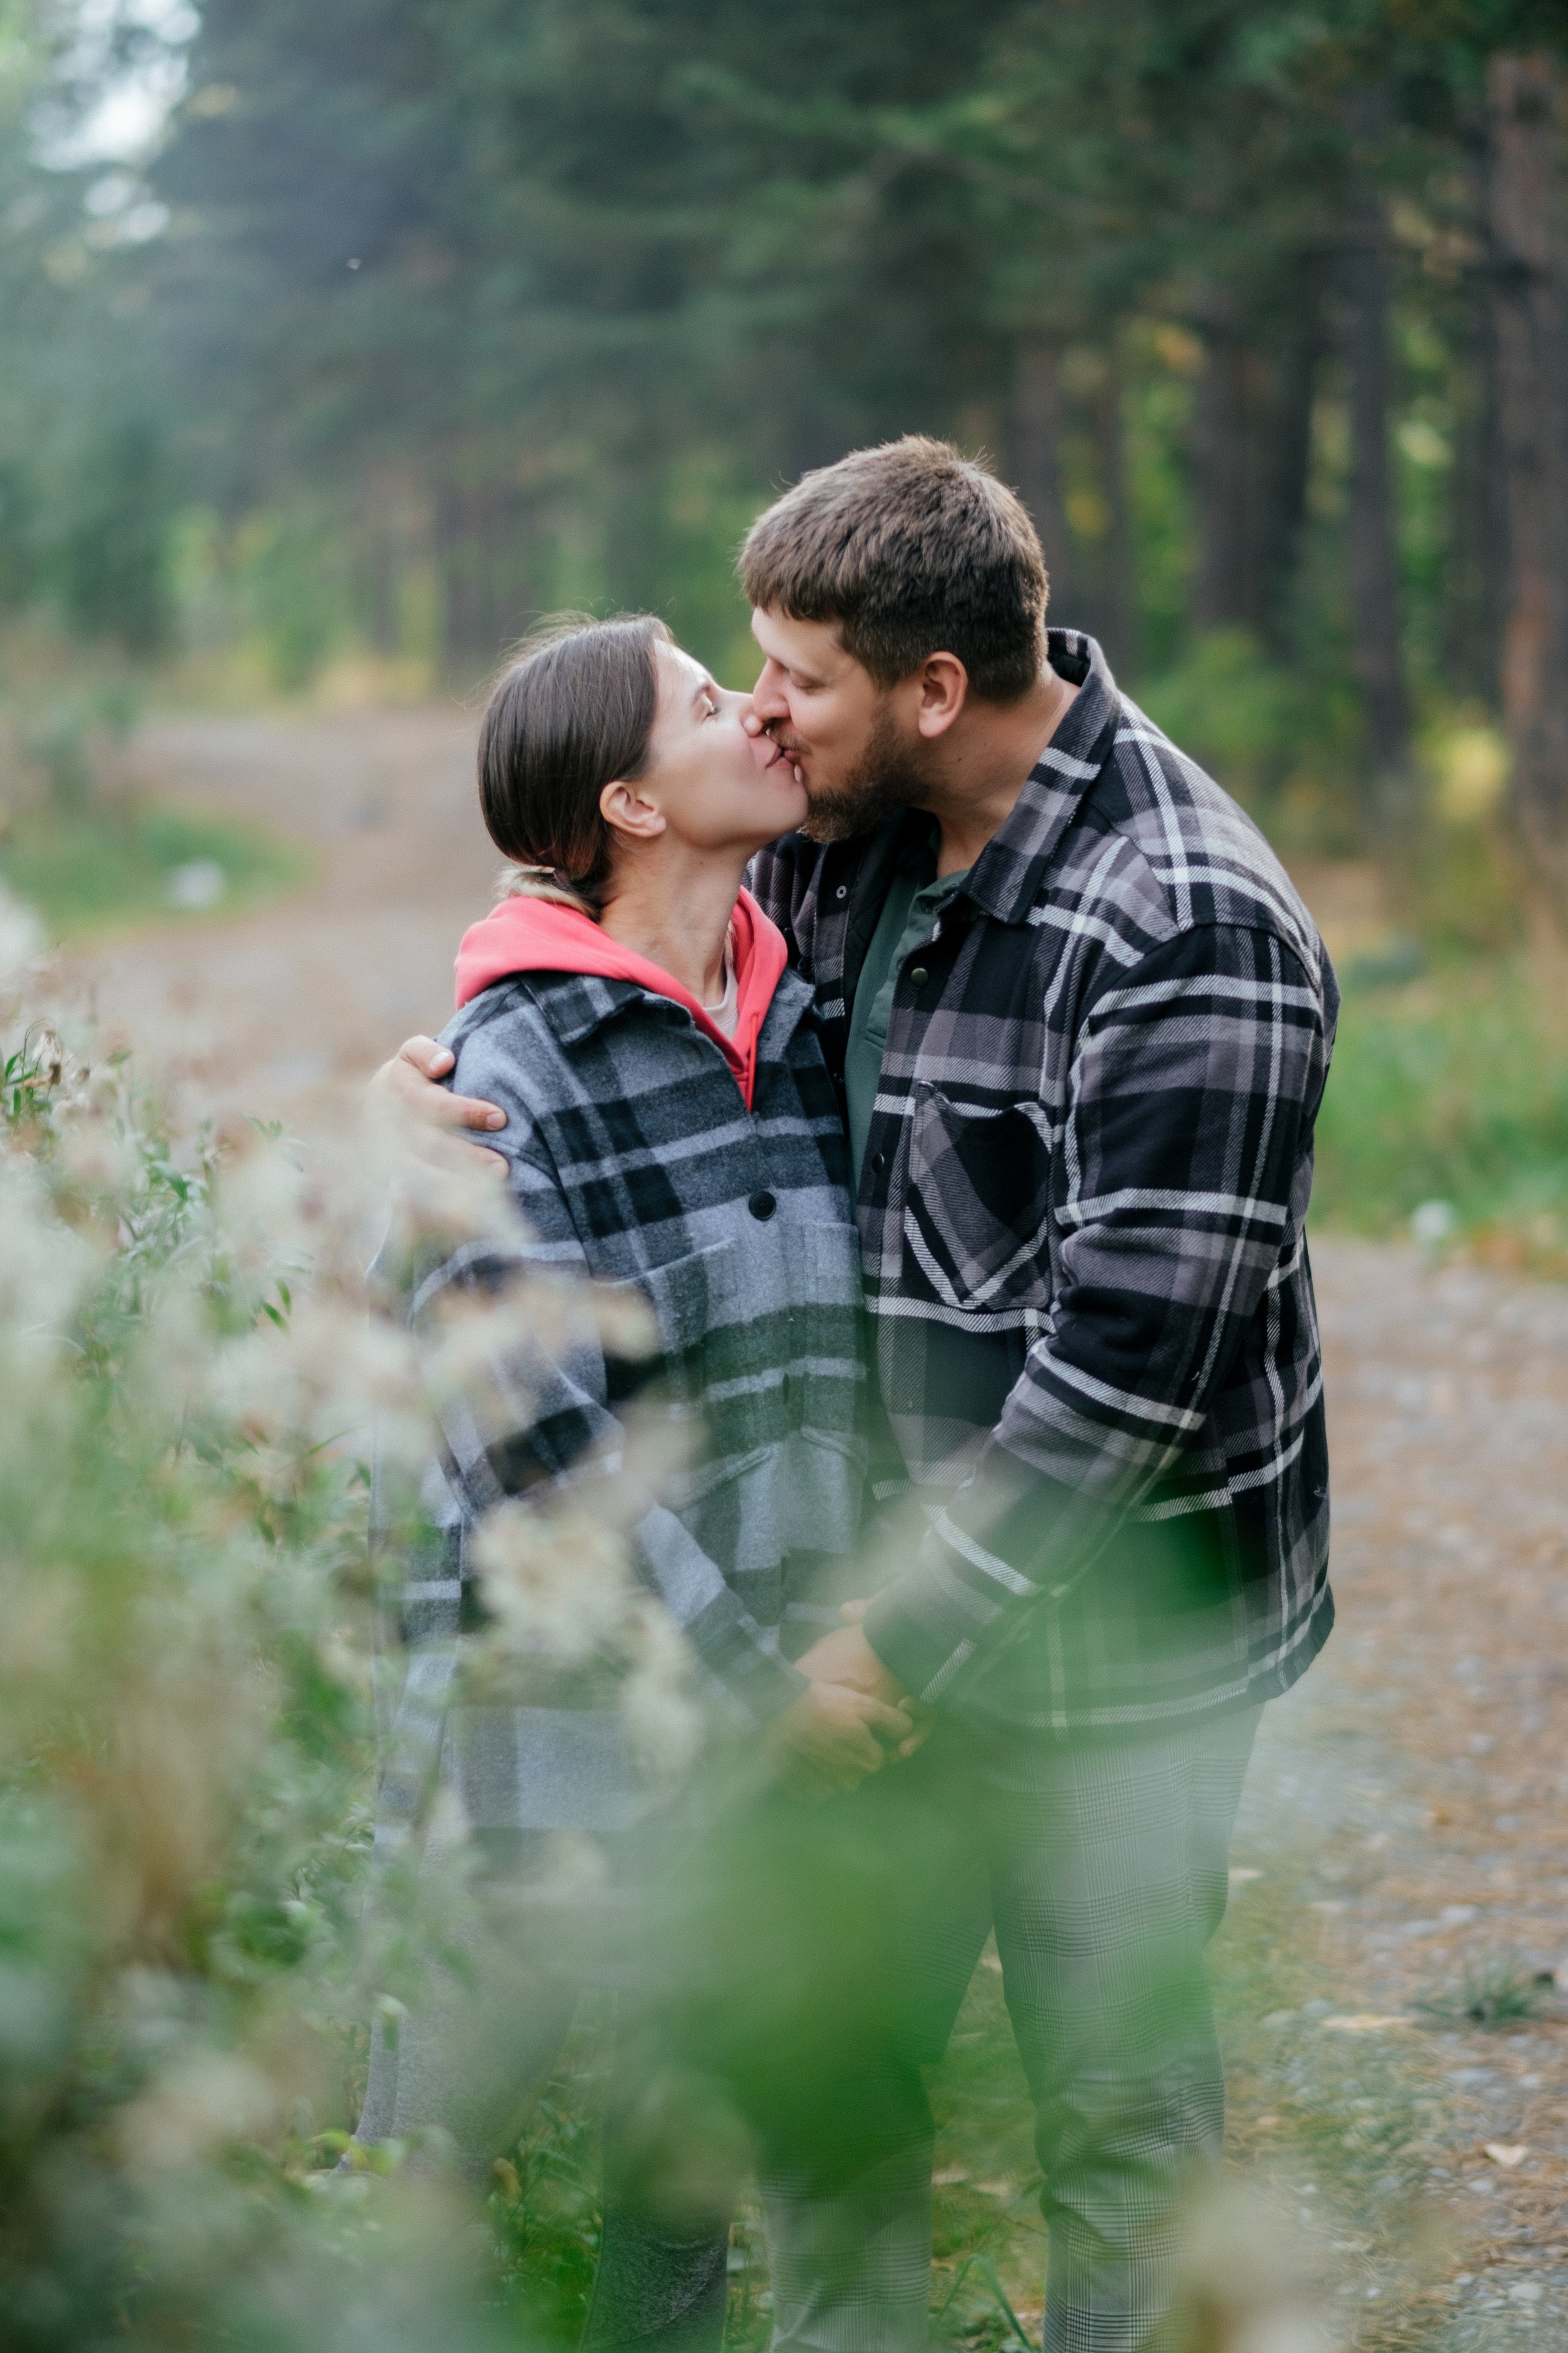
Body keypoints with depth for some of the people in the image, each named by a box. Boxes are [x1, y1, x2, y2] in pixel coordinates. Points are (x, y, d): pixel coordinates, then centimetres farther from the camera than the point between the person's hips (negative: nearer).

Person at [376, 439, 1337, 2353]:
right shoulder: (849, 846, 2)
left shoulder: (1188, 935, -22)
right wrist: (442, 1079, -3)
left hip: (1113, 1636, -7)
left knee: (1116, 2099, 7)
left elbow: (1135, 1361, -24)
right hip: (911, 1584, 7)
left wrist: (907, 1629, -19)